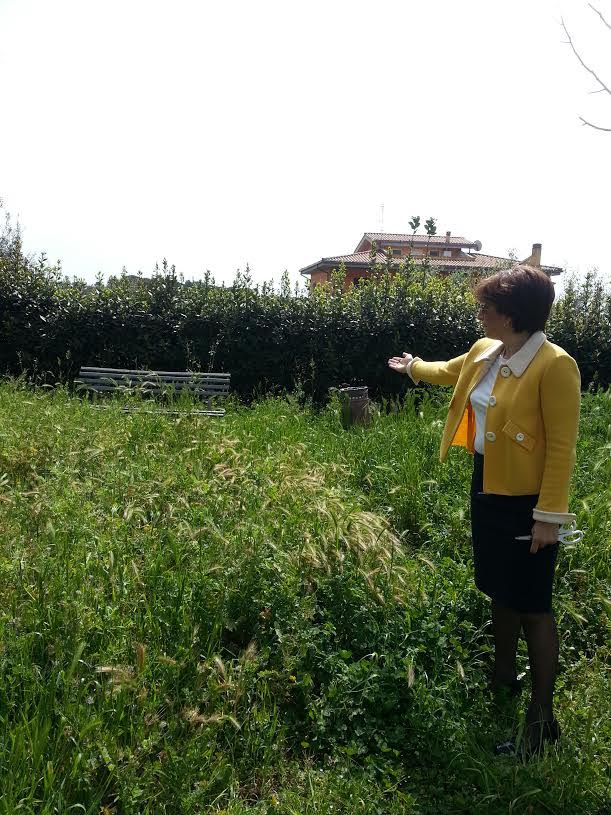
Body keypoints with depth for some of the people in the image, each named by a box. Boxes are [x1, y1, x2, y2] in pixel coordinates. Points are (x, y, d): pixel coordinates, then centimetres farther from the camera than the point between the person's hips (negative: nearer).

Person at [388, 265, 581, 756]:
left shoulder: (554, 366, -20)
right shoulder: (484, 354, 4)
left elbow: (562, 447, -20)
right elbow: (450, 372, 27)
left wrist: (550, 514, -20)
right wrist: (414, 367, 44)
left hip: (526, 501, -8)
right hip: (487, 488, 8)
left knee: (533, 606, 2)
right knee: (500, 591, 21)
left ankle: (542, 719, 17)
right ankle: (504, 678, 41)